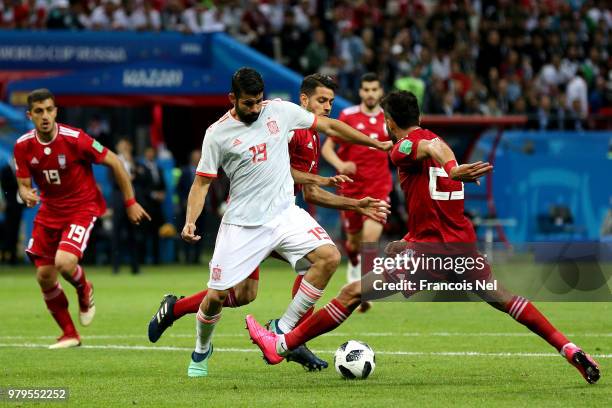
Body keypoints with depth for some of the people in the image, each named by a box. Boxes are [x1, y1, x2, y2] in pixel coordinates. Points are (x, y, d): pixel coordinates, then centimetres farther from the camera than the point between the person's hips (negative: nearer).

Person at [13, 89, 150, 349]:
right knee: (44, 276, 1)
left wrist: (130, 202, -7)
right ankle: (69, 334, 20)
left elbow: (114, 163, -11)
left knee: (64, 262, -26)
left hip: (82, 207, -5)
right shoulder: (23, 146, -8)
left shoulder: (74, 139, -21)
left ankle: (84, 290, 11)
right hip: (49, 209, 5)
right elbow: (23, 184, 2)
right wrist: (26, 195, -25)